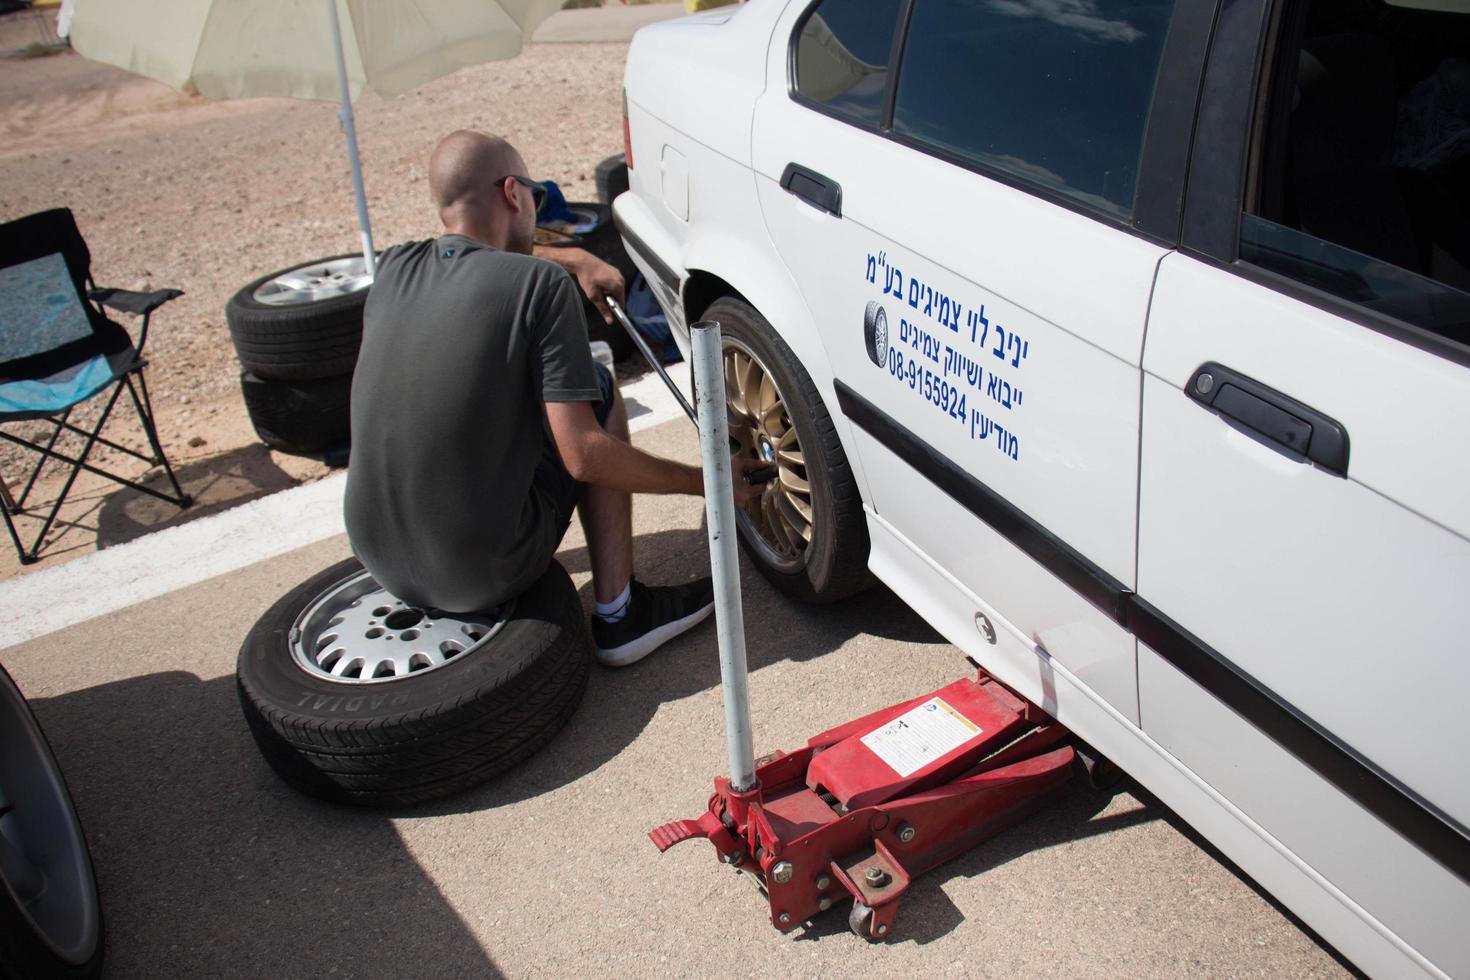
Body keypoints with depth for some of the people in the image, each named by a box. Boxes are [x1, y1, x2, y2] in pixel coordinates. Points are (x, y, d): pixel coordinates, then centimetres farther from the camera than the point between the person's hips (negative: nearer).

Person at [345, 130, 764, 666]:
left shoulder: (392, 270, 3)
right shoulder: (541, 284, -14)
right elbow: (585, 457, -18)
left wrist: (574, 259, 33)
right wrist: (706, 482, -6)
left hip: (379, 559, 6)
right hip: (487, 569, -6)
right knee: (596, 388, 10)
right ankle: (617, 614, 10)